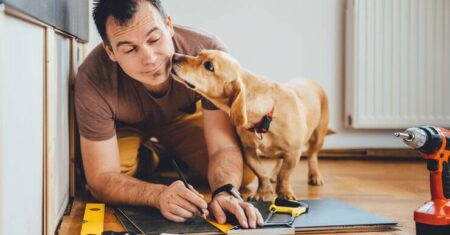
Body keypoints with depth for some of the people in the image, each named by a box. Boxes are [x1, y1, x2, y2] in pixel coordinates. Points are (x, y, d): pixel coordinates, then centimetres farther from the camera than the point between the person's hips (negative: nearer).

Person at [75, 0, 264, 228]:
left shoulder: (208, 53, -35)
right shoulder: (93, 79, -37)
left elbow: (223, 146, -32)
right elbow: (101, 177, -33)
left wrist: (225, 193, -55)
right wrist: (160, 195, -52)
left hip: (184, 118, 2)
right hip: (126, 128, -1)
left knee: (245, 174, -18)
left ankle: (167, 158, 12)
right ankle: (149, 157, 6)